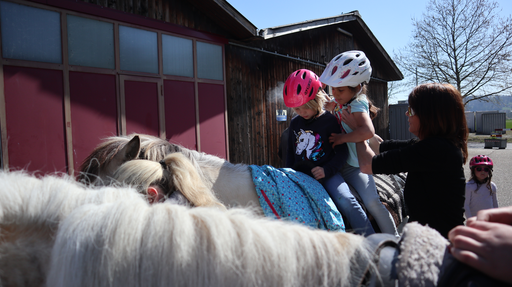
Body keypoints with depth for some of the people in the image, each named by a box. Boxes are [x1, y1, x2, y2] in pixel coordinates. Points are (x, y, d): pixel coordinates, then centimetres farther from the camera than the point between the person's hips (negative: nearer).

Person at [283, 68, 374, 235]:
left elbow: (342, 152, -4)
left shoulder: (329, 121, -4)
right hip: (300, 174, 5)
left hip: (326, 173, -4)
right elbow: (290, 151, 20)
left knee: (346, 202, -23)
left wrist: (327, 170, -17)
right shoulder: (295, 123, 11)